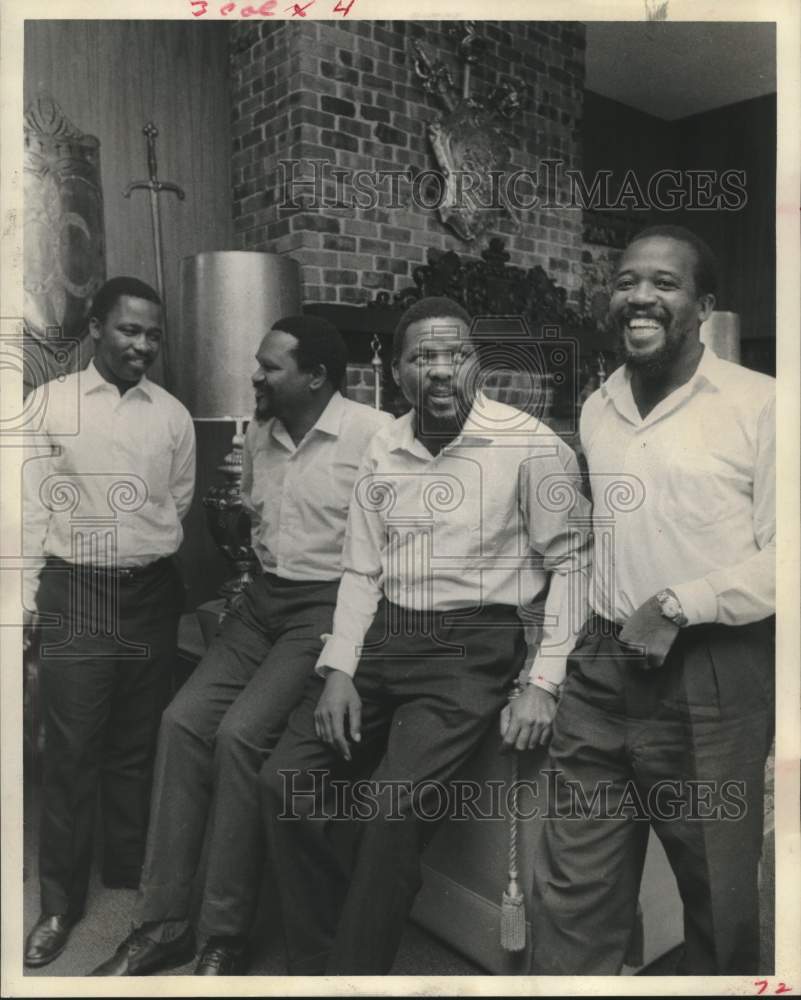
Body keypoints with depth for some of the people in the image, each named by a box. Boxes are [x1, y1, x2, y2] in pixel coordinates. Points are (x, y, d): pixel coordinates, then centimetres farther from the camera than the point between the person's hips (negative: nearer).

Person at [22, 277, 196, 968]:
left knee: (139, 748, 13)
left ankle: (131, 884, 30)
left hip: (152, 593, 3)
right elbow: (33, 507, -2)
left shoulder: (173, 415, 5)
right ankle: (61, 903, 20)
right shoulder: (51, 403, -3)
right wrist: (27, 602, -3)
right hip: (76, 592, -2)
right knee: (73, 753, 3)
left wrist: (172, 585, 10)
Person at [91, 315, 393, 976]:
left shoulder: (374, 434, -13)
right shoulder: (259, 434, 11)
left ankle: (226, 936, -3)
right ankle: (162, 922, 3)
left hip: (329, 604, -7)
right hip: (265, 598, 7)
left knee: (241, 732, -21)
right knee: (184, 720, -8)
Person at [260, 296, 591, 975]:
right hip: (384, 638, 6)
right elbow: (362, 572, 11)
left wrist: (543, 683, -12)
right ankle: (314, 965, 14)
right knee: (285, 780, -6)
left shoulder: (531, 446, -7)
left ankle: (353, 969, 4)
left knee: (392, 806, -22)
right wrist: (340, 671, -1)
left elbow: (570, 564, -5)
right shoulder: (383, 451, 9)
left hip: (473, 646, -5)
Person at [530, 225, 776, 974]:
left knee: (719, 894, 16)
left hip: (710, 676, -4)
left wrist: (678, 607, -18)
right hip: (602, 669, 5)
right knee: (573, 891, 12)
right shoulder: (596, 410, 9)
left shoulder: (758, 405, -9)